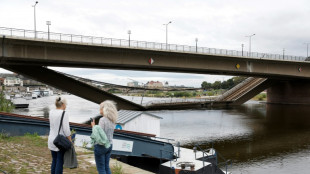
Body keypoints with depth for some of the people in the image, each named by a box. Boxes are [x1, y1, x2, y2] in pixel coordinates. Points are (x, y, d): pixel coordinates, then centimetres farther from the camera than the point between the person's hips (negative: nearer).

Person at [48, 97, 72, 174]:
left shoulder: (51, 112, 4)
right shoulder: (64, 114, -15)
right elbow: (66, 130, -17)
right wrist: (70, 141, -7)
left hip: (51, 139, 7)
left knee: (54, 161, 17)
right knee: (60, 162, 1)